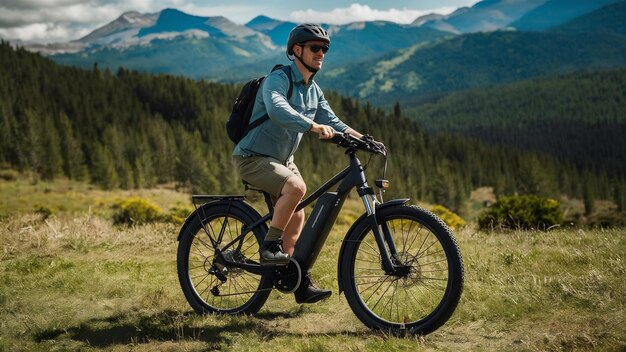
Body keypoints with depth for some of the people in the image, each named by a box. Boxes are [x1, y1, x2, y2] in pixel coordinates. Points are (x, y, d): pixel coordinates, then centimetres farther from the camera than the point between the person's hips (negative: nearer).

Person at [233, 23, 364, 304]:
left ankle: (302, 284, 13)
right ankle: (270, 246, -19)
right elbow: (277, 110, -39)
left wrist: (363, 139, -12)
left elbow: (333, 122, 5)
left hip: (283, 160, 9)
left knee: (296, 219, 6)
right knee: (296, 186, -32)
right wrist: (314, 126, -50)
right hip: (254, 158, -9)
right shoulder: (277, 80, -18)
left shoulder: (314, 91, 9)